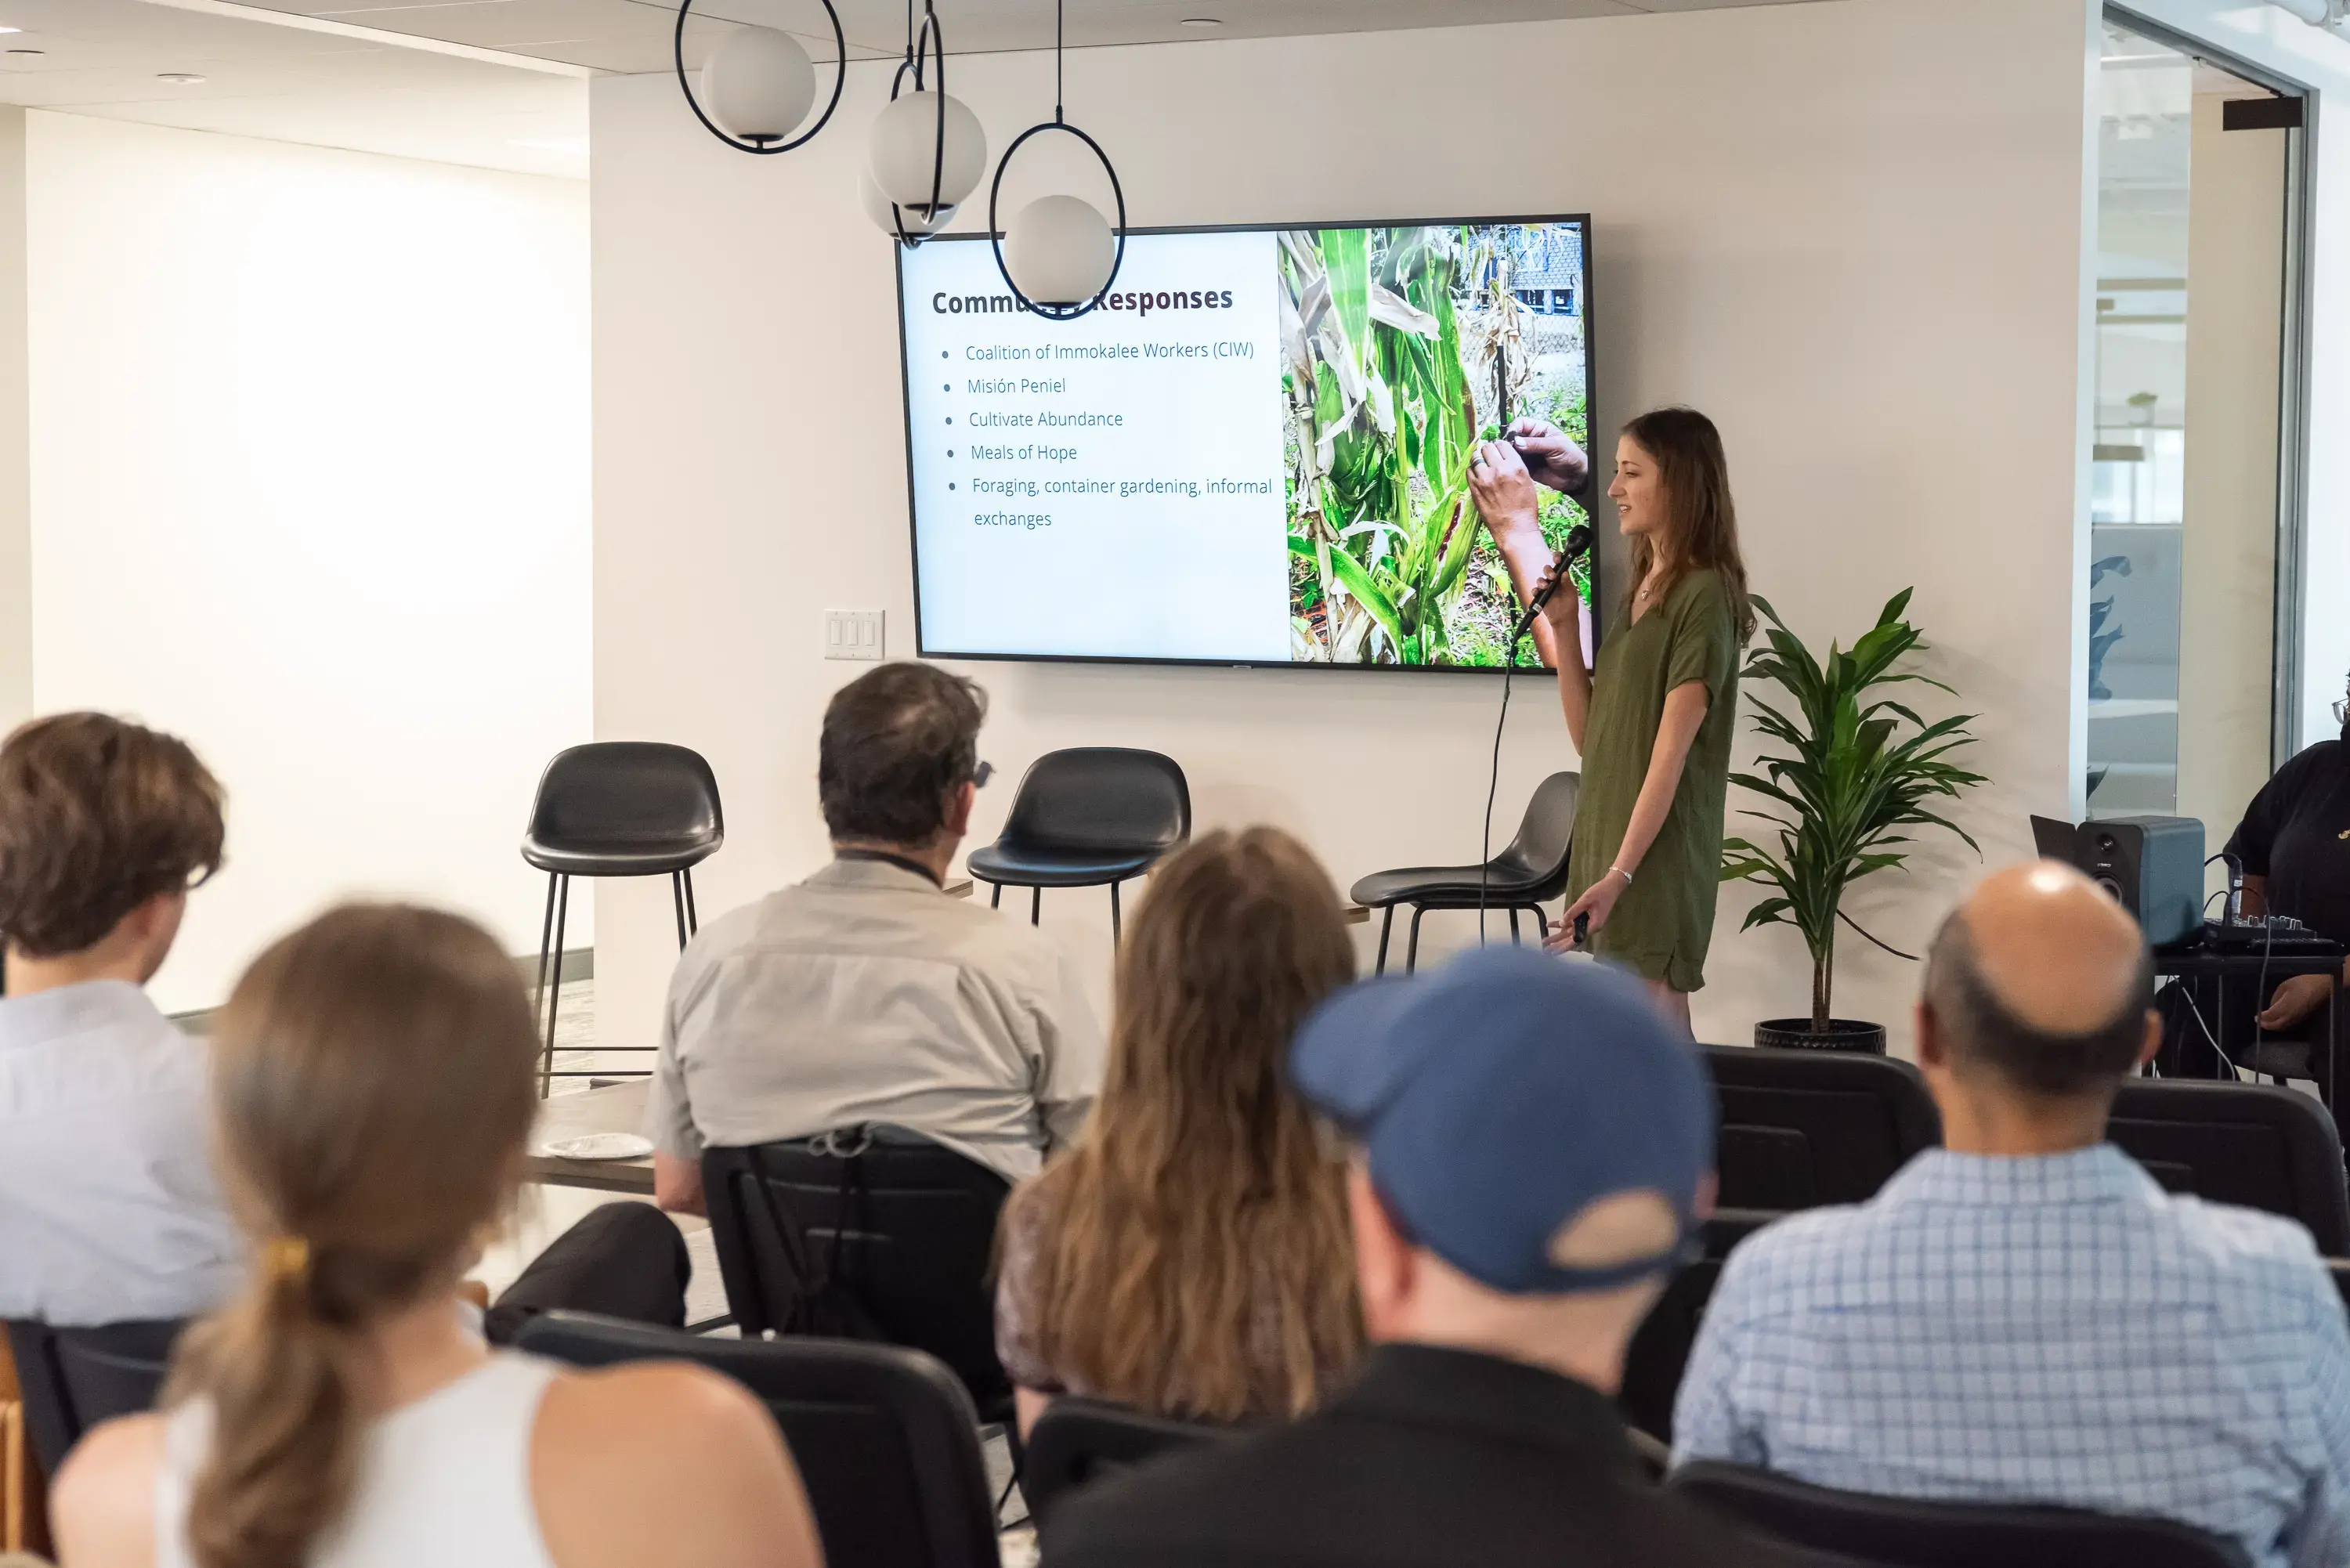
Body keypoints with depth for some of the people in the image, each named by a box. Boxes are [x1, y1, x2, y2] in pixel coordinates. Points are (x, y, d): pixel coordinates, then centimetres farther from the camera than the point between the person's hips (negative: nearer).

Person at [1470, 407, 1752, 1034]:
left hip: (1657, 857, -8)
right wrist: (1564, 629, 2)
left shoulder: (1704, 595, -10)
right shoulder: (1643, 589, 15)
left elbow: (1672, 753, -15)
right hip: (1605, 839, 8)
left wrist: (1619, 874, -19)